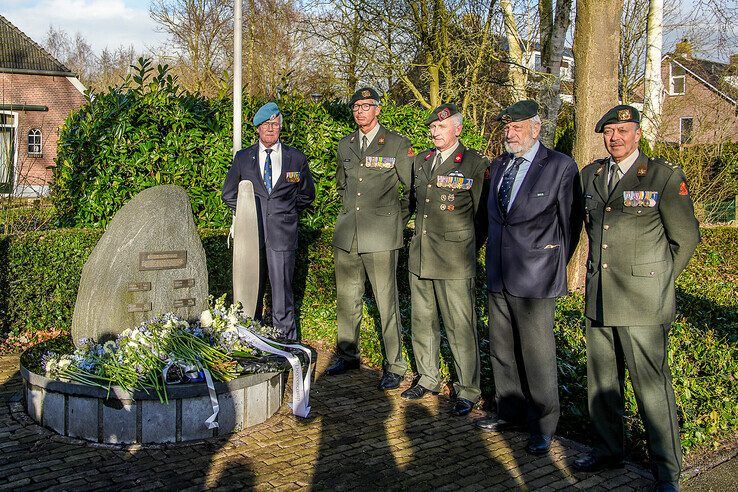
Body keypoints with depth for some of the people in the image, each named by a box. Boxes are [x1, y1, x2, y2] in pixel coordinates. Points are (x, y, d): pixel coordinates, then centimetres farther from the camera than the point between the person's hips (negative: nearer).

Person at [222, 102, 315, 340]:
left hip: (282, 233, -1)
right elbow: (229, 194, 18)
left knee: (282, 288, -3)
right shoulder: (242, 158, 8)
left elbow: (307, 195, 18)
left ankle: (287, 341, 8)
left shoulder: (296, 158, 6)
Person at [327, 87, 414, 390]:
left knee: (387, 302, -3)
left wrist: (399, 219, 2)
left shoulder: (397, 144, -2)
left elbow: (413, 187, 3)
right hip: (346, 234, 5)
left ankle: (395, 366, 7)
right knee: (346, 298, 13)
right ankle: (348, 355, 29)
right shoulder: (345, 146, 13)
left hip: (380, 236, -5)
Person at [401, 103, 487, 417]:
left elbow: (482, 211, -2)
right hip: (420, 256, 6)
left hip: (454, 261, -6)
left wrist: (464, 246, 2)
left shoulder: (475, 164, -6)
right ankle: (427, 379, 31)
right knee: (422, 320, 15)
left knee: (460, 326, -2)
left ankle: (467, 390, 11)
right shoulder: (421, 161, 12)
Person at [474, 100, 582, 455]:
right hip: (498, 276, 7)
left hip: (534, 279, -6)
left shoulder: (560, 167, -7)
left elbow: (571, 221, -3)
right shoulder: (498, 166, 13)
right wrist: (494, 258, 15)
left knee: (537, 355, 0)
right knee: (502, 350, 15)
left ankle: (543, 427, 15)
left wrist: (556, 265, 1)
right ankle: (510, 412, 32)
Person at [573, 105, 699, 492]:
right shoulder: (590, 175, 11)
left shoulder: (665, 176, -4)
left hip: (642, 300, -5)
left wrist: (657, 282, 4)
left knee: (651, 384, -2)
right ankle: (608, 449, 32)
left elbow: (685, 237, 0)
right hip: (598, 298, 6)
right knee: (600, 379, 14)